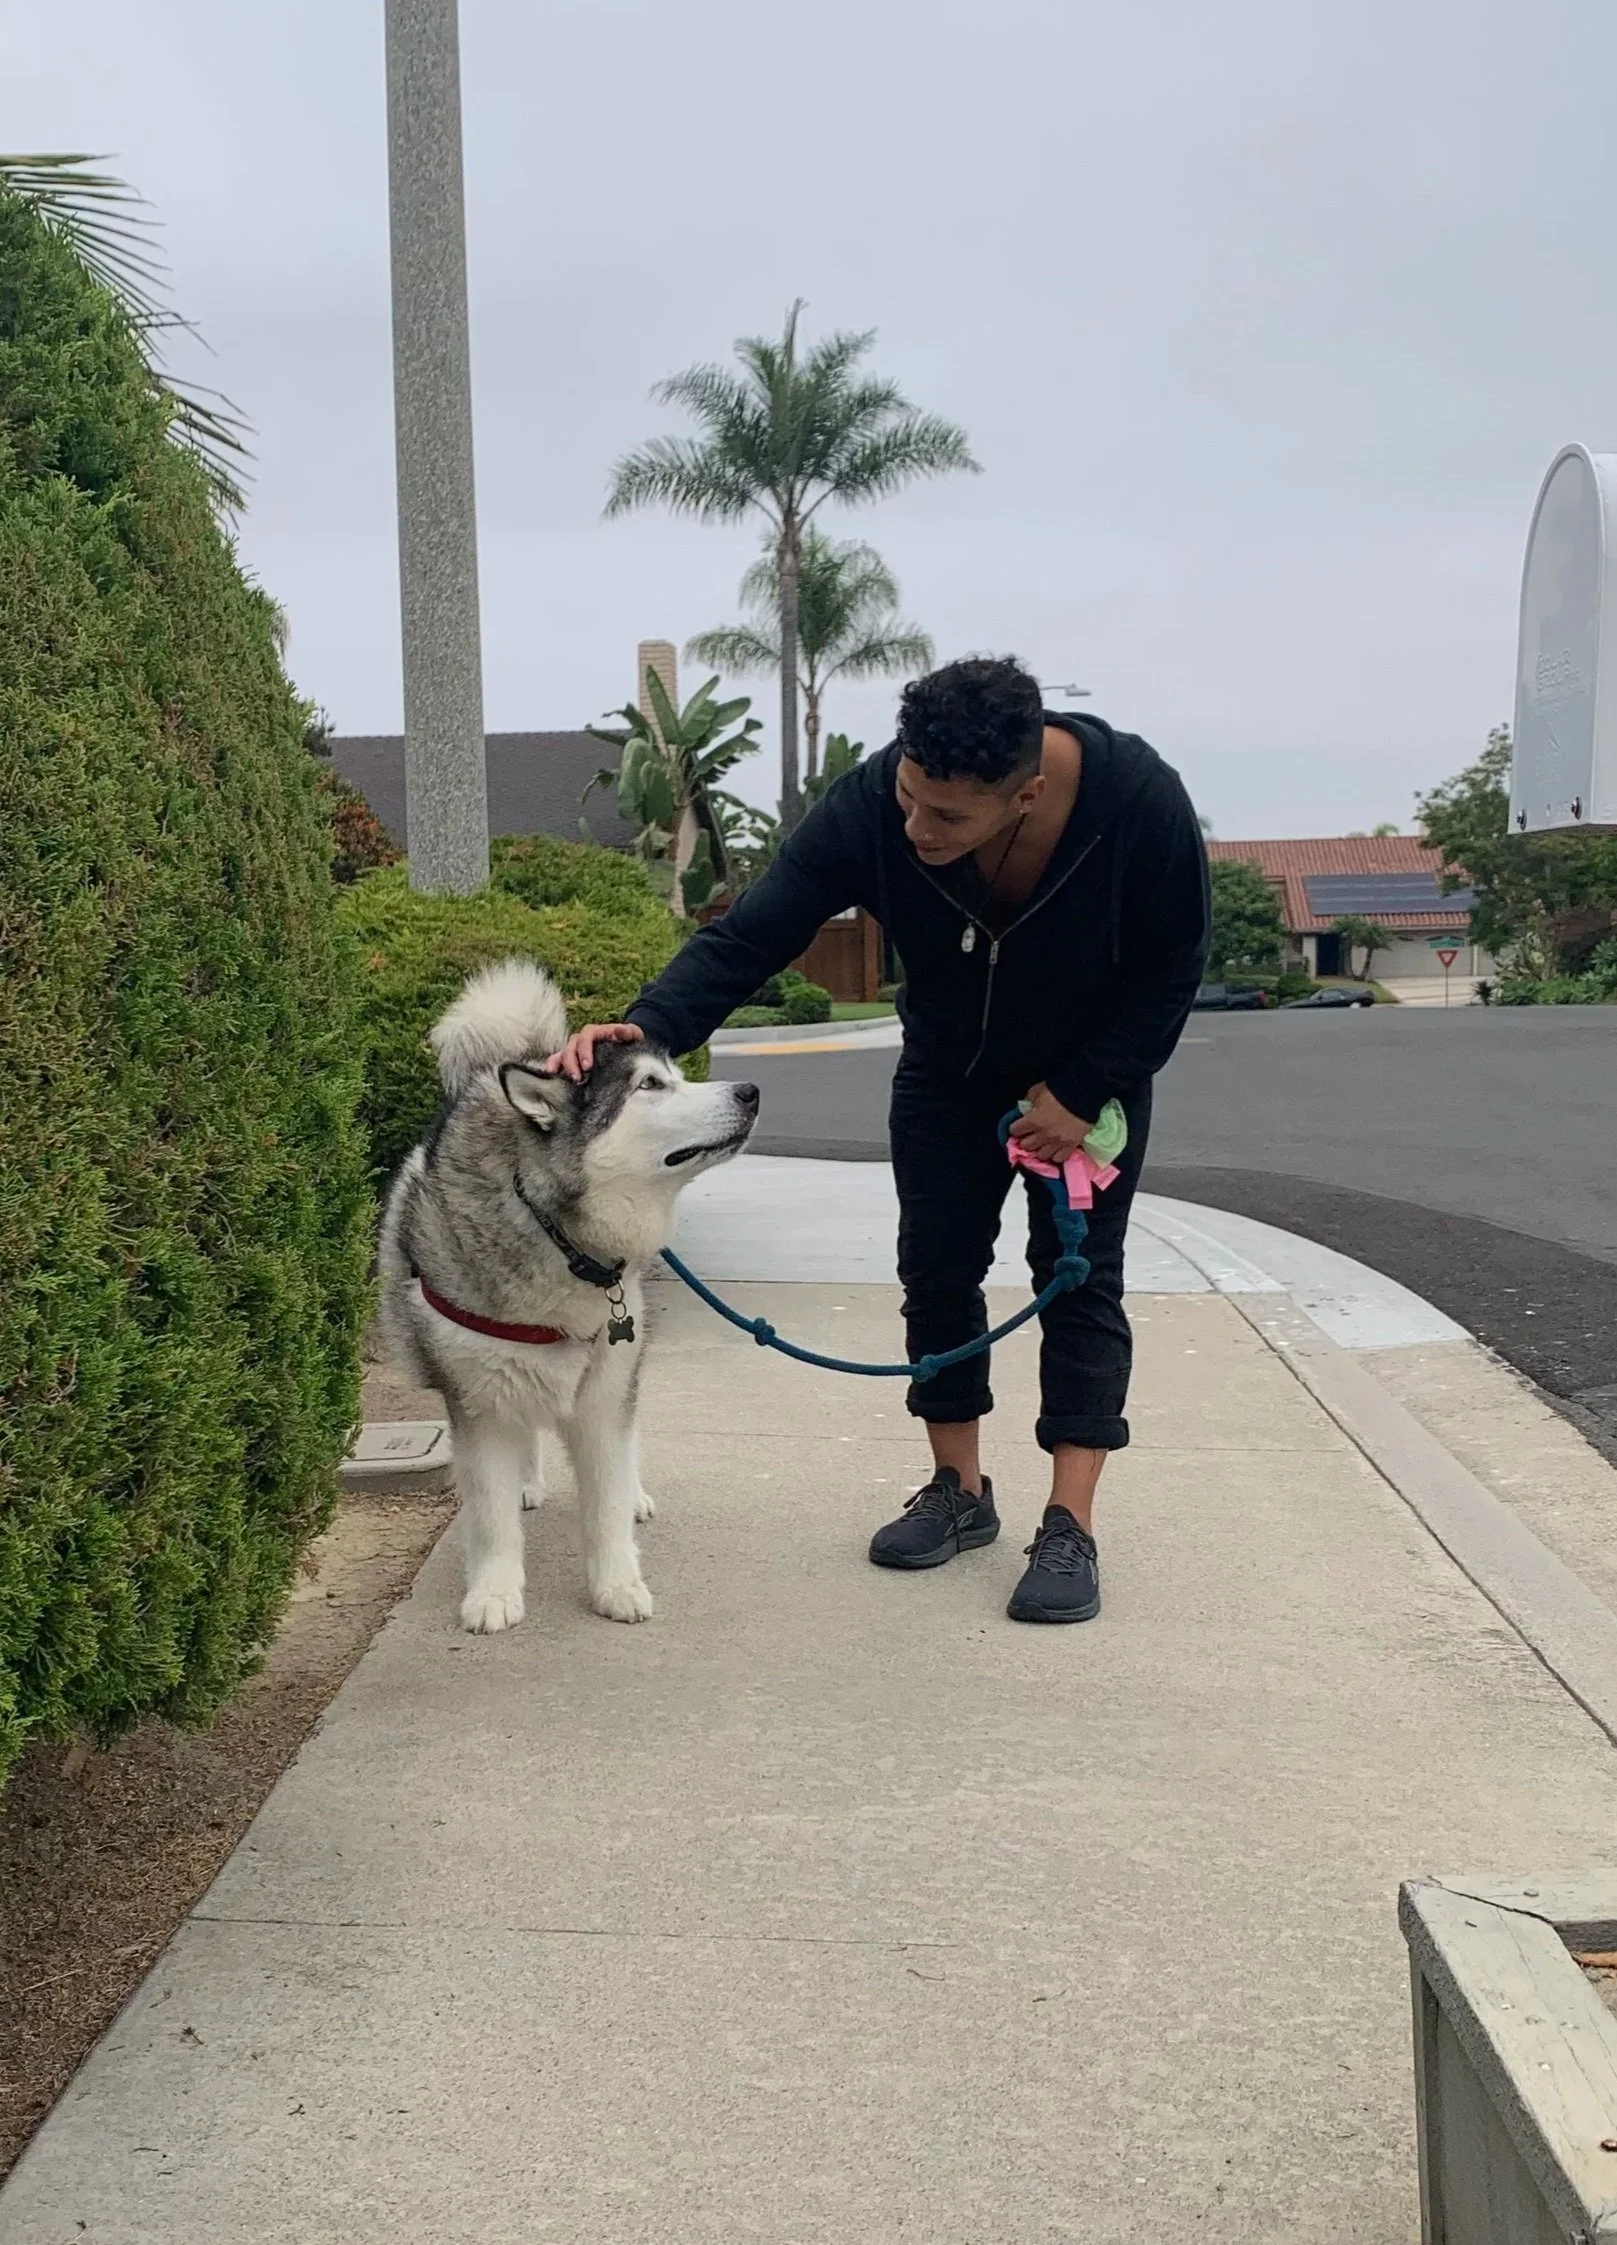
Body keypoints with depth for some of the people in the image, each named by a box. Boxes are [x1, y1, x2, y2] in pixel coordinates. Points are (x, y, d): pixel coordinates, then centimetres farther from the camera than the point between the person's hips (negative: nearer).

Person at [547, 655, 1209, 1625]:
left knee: (1080, 1277, -7)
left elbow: (1173, 966, -20)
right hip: (949, 1065, 2)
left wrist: (1083, 1092, -23)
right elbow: (749, 936, -34)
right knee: (938, 1266, 1)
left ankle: (1071, 1528, -5)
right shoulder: (873, 803, -33)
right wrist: (647, 1025, -49)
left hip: (1091, 1067, -2)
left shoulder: (1140, 801, -36)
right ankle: (960, 1490, 15)